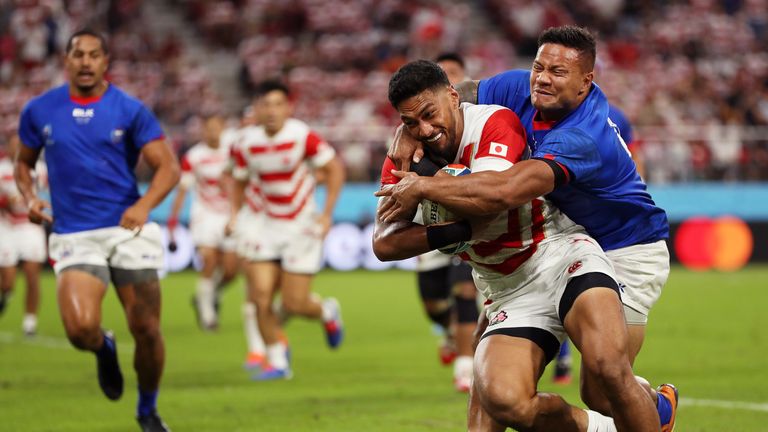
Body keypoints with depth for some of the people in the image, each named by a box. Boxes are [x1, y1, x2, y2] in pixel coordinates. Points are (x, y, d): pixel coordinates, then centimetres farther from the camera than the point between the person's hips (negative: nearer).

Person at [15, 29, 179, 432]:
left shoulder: (130, 110, 0)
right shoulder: (39, 111, 5)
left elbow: (168, 167, -2)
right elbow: (24, 162, 20)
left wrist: (144, 205, -21)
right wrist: (30, 198, -1)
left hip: (128, 229, 0)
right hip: (73, 236, 0)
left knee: (146, 330, -2)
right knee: (81, 328, -21)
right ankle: (104, 349, 17)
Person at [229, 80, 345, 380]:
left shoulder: (302, 136, -15)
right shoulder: (248, 142, -2)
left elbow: (334, 168, -8)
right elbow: (239, 181, 14)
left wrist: (327, 214, -13)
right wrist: (234, 214, 0)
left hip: (303, 227, -4)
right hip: (271, 228, 4)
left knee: (293, 304, -7)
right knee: (260, 296, -9)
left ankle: (327, 312, 28)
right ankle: (277, 361, 7)